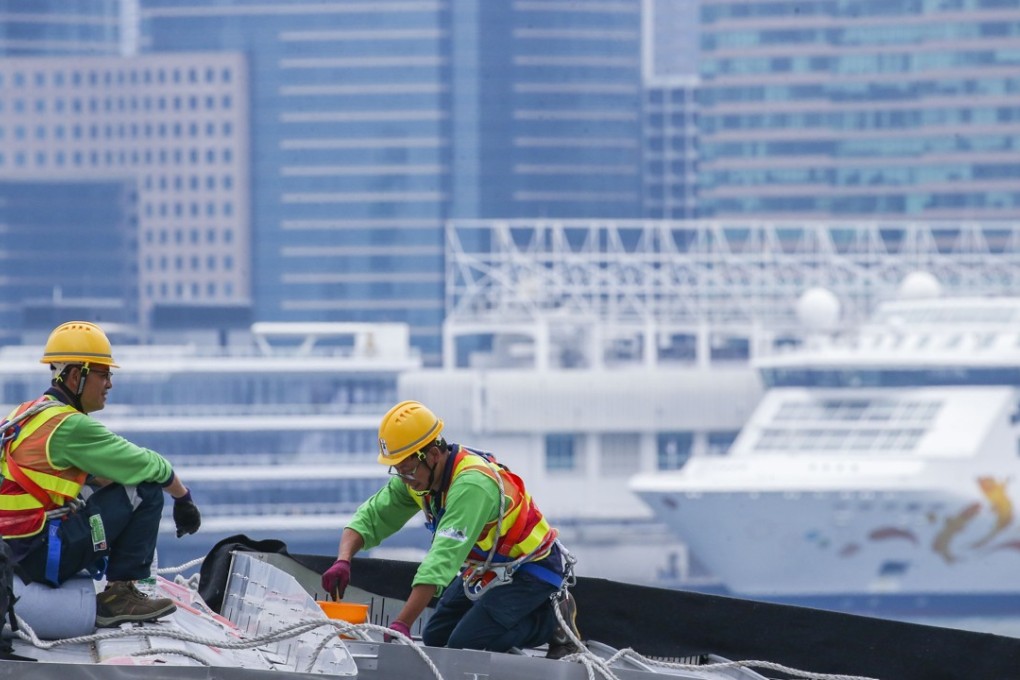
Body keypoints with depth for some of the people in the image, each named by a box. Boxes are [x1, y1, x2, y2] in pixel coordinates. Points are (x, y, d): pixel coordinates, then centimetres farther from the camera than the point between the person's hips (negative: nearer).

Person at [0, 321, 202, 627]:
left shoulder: (27, 415, 14)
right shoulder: (71, 427, -14)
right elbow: (147, 466, -7)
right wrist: (184, 498, 10)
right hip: (44, 554, -9)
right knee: (146, 491, -6)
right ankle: (119, 596, -3)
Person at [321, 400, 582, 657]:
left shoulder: (472, 484, -35)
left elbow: (444, 558, -43)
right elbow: (370, 518, -4)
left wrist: (402, 624, -49)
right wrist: (343, 561, -26)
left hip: (531, 569, -9)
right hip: (485, 568, 9)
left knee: (463, 645, -20)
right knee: (435, 639, 7)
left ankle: (553, 619, -1)